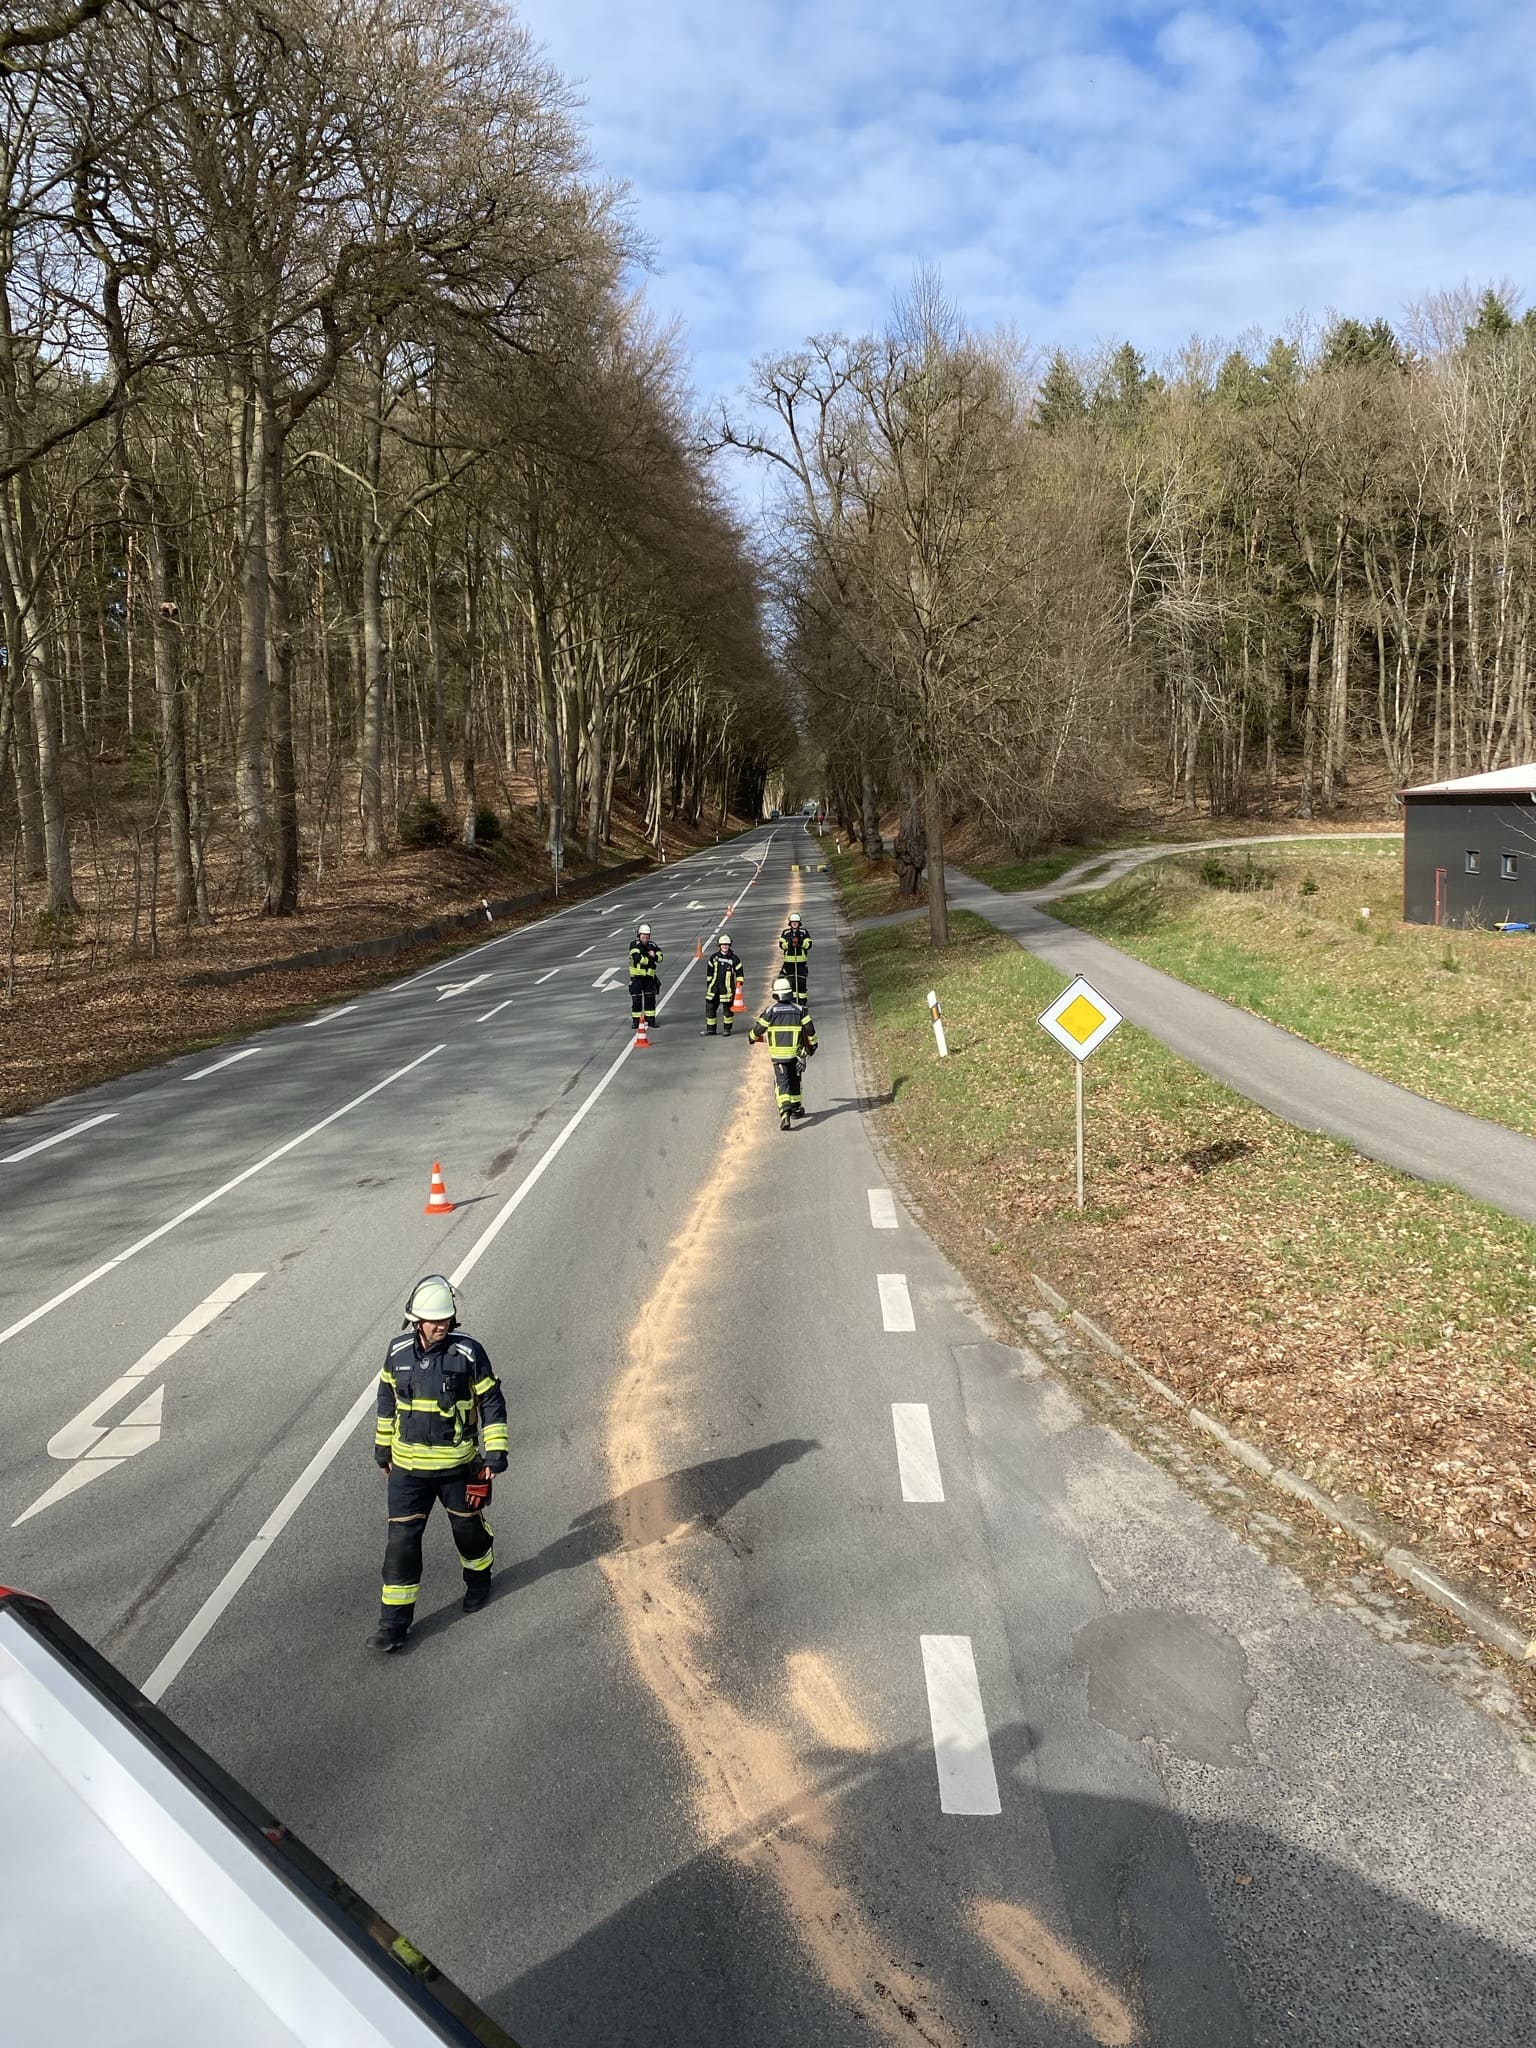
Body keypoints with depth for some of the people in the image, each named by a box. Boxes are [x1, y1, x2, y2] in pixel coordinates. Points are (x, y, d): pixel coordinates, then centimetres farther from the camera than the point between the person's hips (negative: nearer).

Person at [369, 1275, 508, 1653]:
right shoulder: (398, 1352, -5)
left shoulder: (468, 1352, -14)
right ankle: (394, 1621, 9)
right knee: (402, 1539, -1)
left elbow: (492, 1401, -6)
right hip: (407, 1465, 2)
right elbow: (386, 1399, 11)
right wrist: (382, 1446, 16)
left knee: (467, 1526, 17)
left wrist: (495, 1451, -8)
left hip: (456, 1463, -2)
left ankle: (479, 1579, 46)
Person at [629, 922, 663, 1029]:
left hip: (649, 975, 4)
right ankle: (636, 1021, 7)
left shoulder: (652, 945, 6)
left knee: (650, 998, 7)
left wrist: (654, 955, -18)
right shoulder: (634, 944, -8)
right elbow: (638, 958, -22)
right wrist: (650, 959, -12)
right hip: (636, 976, -4)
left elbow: (660, 957, 2)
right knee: (636, 999, 0)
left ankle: (651, 1019, 15)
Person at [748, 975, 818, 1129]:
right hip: (796, 1053, 2)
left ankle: (785, 1113, -23)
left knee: (782, 1083, -4)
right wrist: (813, 1045, 15)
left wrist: (752, 1038, 23)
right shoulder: (800, 1009, -2)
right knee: (795, 1080, 22)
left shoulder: (770, 1011, -5)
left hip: (777, 1054, -2)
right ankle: (796, 1108, 36)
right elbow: (810, 1030, -1)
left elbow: (758, 1029, 2)